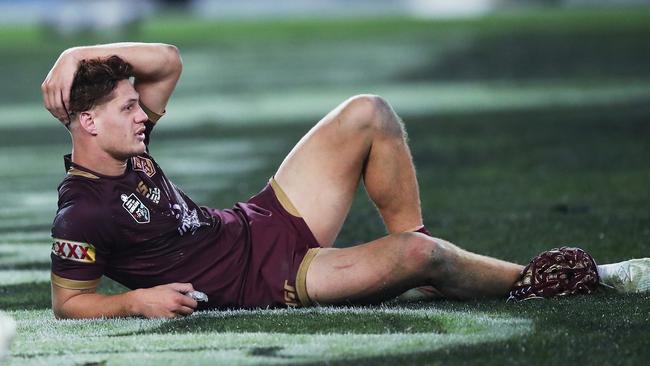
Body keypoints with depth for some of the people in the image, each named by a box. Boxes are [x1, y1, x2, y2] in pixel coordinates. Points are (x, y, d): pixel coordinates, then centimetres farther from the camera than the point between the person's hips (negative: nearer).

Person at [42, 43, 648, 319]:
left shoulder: (125, 147, 2)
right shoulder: (82, 213, -22)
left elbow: (168, 61, 8)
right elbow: (67, 303, -16)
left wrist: (82, 56, -6)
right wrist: (136, 302, -28)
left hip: (267, 223, 9)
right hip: (268, 281, -9)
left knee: (368, 115, 2)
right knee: (419, 257, -25)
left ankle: (414, 247, 9)